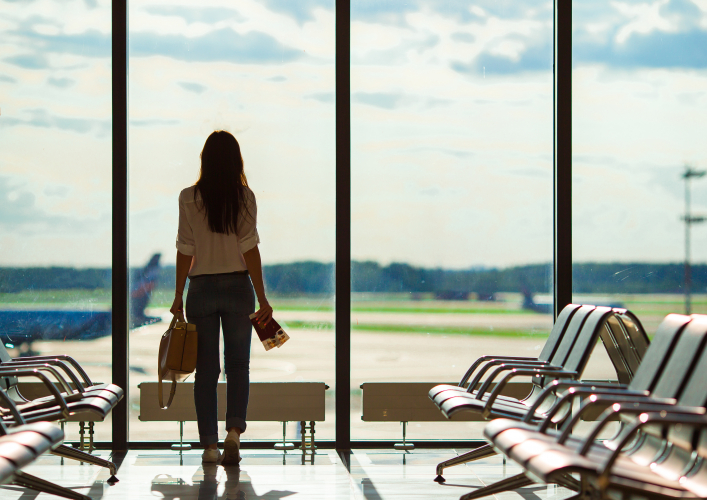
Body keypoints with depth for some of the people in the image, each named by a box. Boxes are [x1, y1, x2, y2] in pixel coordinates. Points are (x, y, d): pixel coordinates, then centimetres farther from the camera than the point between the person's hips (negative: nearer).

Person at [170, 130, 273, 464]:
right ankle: (234, 430, -11)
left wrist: (178, 296, 4)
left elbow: (185, 250, -3)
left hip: (202, 287, 0)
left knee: (206, 369, 7)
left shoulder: (189, 198, -4)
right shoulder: (245, 197, -5)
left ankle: (210, 444, 7)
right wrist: (262, 299, -5)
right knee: (238, 365, 9)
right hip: (238, 287, 0)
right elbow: (250, 249, -8)